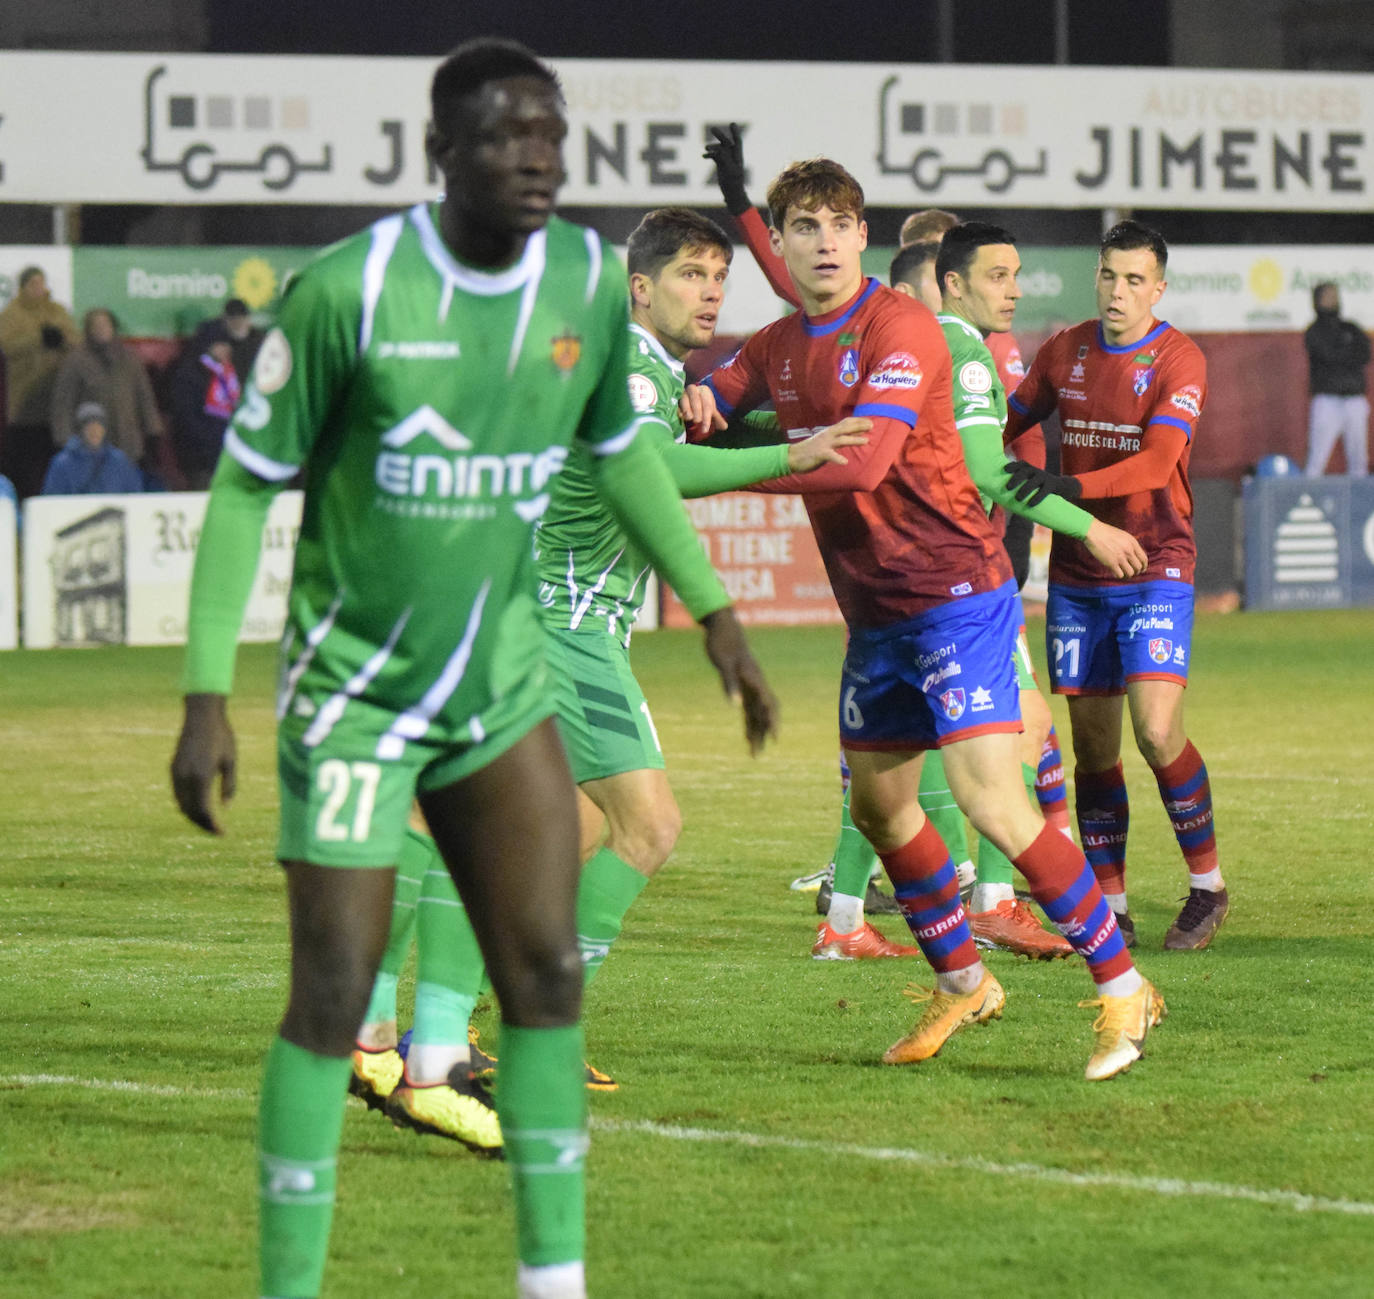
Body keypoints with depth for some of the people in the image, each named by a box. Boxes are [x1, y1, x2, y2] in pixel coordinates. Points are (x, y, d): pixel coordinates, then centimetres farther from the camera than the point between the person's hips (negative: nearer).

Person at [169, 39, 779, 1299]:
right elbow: (245, 484, -10)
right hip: (354, 689, -5)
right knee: (332, 1001, -5)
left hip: (502, 679, 5)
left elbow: (620, 449, 17)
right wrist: (207, 696, -13)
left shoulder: (589, 282, -2)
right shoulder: (349, 291, -17)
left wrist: (714, 610, 17)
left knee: (548, 975, 0)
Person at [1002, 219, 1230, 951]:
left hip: (1154, 568, -5)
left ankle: (1207, 884, 2)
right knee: (1092, 742, 3)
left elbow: (1157, 460, -22)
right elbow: (1008, 423, 19)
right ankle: (1109, 906, 10)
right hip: (1075, 576, 5)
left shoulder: (1178, 361, -8)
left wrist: (1069, 487, -35)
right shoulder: (1065, 352, 7)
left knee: (1157, 730, -15)